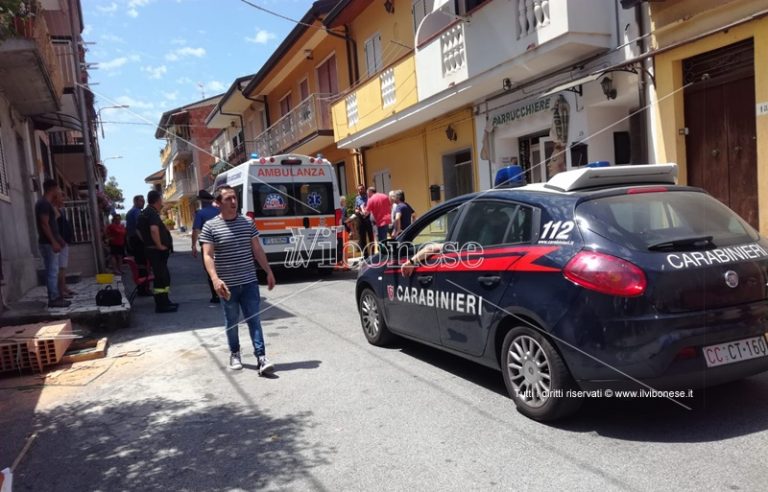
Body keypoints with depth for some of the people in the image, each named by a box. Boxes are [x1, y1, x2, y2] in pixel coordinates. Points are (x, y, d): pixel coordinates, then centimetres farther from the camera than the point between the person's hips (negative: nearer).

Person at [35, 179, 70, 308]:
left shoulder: (45, 203, 17)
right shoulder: (44, 204, -14)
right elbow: (44, 225, -21)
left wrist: (58, 240, 23)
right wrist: (54, 242, -23)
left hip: (50, 243, 10)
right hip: (48, 243, -10)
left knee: (52, 271, 12)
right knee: (52, 272, -7)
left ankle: (55, 297, 17)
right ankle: (54, 299, -4)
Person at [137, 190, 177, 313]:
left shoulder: (144, 213, 15)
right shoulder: (153, 213, -17)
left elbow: (138, 230, 25)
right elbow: (154, 229, -32)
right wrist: (159, 245, -24)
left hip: (149, 248, 10)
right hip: (158, 251, -10)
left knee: (163, 276, 17)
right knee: (161, 276, -5)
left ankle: (163, 302, 25)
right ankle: (162, 305, -2)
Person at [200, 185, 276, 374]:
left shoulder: (247, 223, 5)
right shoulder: (210, 226, -5)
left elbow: (258, 250, 10)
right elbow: (207, 256, -11)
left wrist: (269, 272, 8)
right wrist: (215, 279, -25)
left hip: (249, 282, 2)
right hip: (228, 285, -2)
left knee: (254, 320, 0)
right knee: (232, 322, 12)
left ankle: (261, 357, -1)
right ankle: (234, 354, 29)